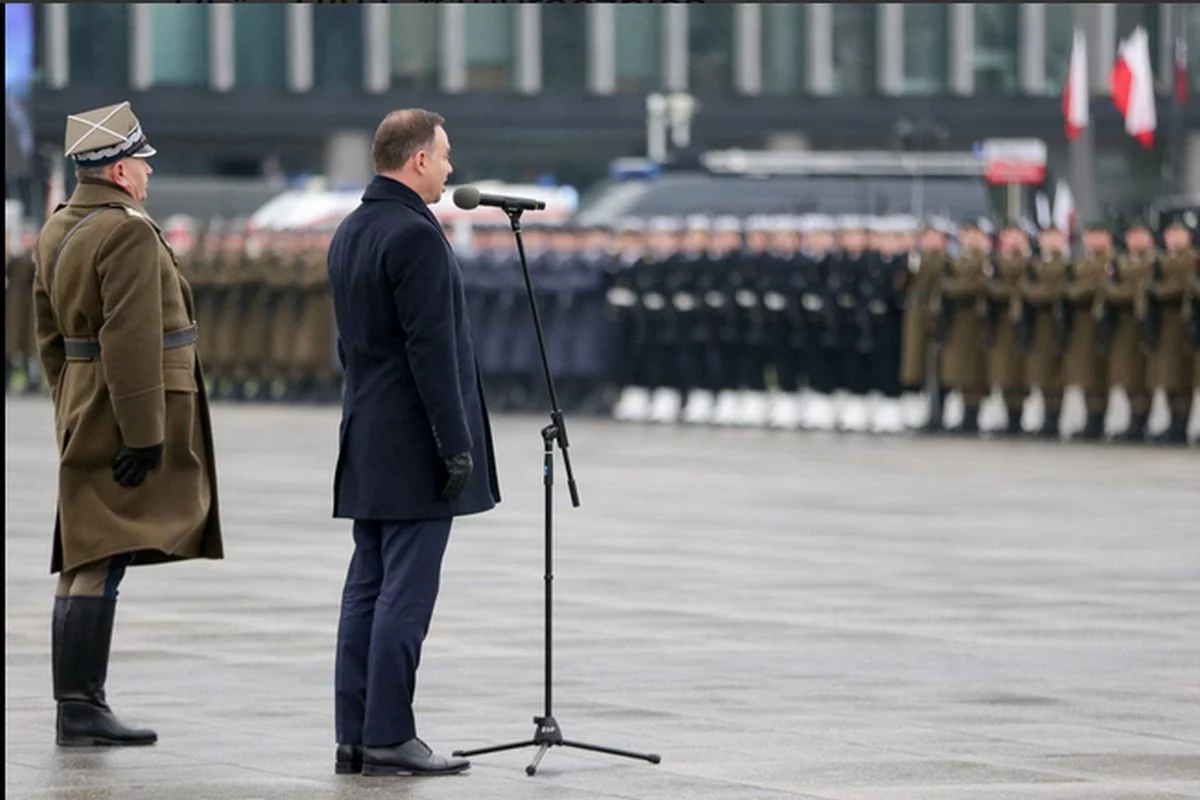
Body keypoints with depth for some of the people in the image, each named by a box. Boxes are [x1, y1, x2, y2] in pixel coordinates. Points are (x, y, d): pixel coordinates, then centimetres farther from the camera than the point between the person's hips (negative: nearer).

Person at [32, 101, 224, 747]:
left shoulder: (57, 230, 12)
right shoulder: (127, 232, -17)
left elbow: (50, 335, 17)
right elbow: (131, 341, -23)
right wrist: (142, 434, -21)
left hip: (84, 415, 10)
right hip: (128, 415, -10)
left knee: (85, 564, 11)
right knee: (99, 565, -8)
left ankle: (80, 706, 14)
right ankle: (79, 708, -8)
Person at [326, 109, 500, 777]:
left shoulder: (348, 234, 13)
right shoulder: (416, 234, -16)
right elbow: (430, 349, -19)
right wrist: (456, 444, -17)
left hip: (369, 442, 9)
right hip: (414, 444, -9)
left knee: (368, 590, 9)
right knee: (406, 594, -7)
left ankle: (356, 735, 9)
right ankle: (389, 738, -7)